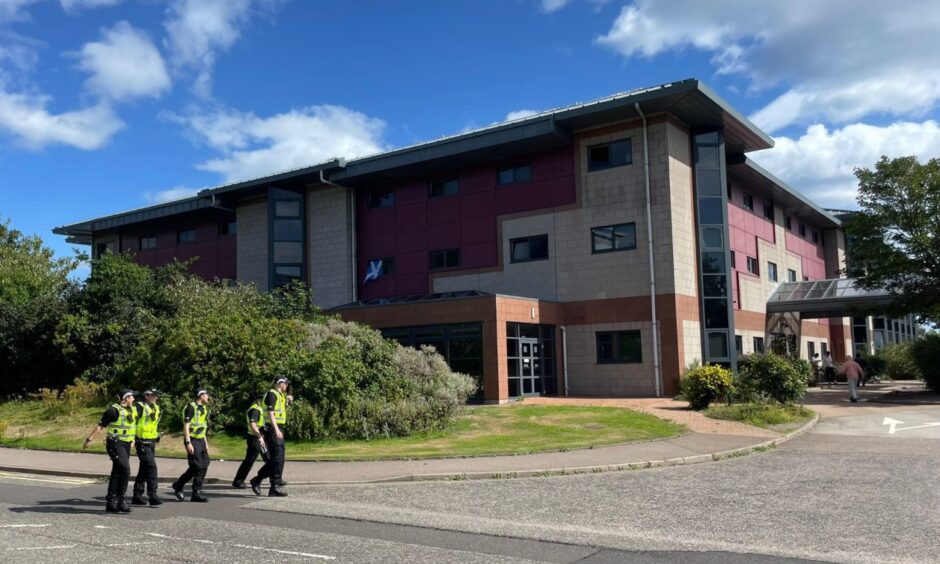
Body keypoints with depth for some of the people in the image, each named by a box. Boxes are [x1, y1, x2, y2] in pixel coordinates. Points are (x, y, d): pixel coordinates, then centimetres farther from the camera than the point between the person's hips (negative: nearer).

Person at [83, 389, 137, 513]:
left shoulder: (132, 410, 12)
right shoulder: (114, 410, -11)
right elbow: (100, 426, -9)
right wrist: (89, 440, -11)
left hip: (126, 445, 8)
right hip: (116, 444, -8)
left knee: (117, 473, 11)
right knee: (125, 470, -17)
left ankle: (111, 503, 17)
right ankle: (121, 500, -9)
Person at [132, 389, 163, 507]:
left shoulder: (156, 408, 13)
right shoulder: (140, 407, -12)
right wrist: (133, 439, -17)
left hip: (151, 443, 9)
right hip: (142, 443, -8)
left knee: (144, 470, 13)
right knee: (151, 467, -14)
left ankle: (137, 496, 22)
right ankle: (153, 496, -13)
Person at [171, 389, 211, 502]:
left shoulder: (203, 408, 15)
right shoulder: (191, 407, -11)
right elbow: (186, 426, -16)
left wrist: (205, 442, 17)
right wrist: (188, 443, -21)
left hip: (200, 441, 8)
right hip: (192, 440, -8)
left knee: (204, 465, 3)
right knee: (197, 466, -9)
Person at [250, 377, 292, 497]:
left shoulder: (280, 395, 19)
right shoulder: (272, 394, -10)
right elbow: (270, 413, -20)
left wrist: (287, 401, 13)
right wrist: (276, 429, -28)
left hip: (278, 429, 10)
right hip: (272, 429, -10)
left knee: (275, 459, 13)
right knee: (277, 459, -9)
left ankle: (257, 480, 21)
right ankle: (274, 488, -7)